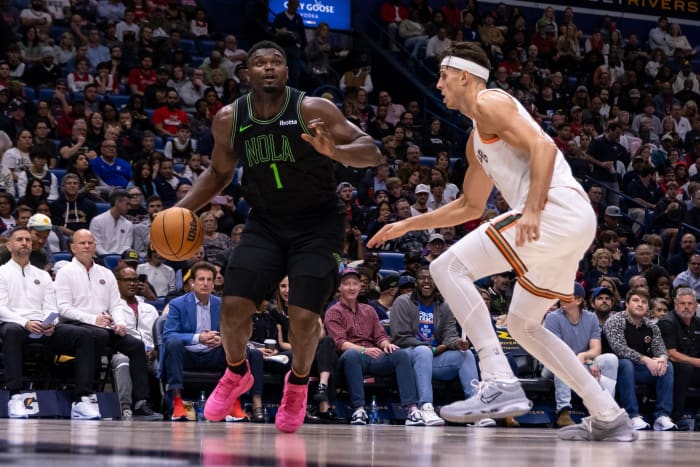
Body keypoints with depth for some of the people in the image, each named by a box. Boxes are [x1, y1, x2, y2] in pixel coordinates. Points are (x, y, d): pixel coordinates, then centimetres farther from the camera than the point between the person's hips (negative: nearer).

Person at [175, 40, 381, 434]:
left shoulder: (312, 110, -16)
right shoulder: (229, 120, -3)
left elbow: (372, 152, -18)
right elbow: (219, 173, 15)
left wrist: (334, 151, -38)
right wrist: (182, 209, 2)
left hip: (317, 226, -3)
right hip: (266, 224, 3)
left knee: (304, 318, -14)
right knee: (234, 307, -11)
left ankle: (298, 383, 17)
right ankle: (237, 374, 21)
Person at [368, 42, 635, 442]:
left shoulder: (489, 102, 0)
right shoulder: (478, 138, 30)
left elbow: (543, 147, -14)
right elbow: (471, 206, 39)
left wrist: (532, 209, -25)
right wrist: (408, 225, 40)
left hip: (557, 209, -10)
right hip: (574, 224, 10)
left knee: (449, 267, -13)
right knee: (524, 325, 20)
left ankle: (500, 384, -23)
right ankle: (609, 417, 18)